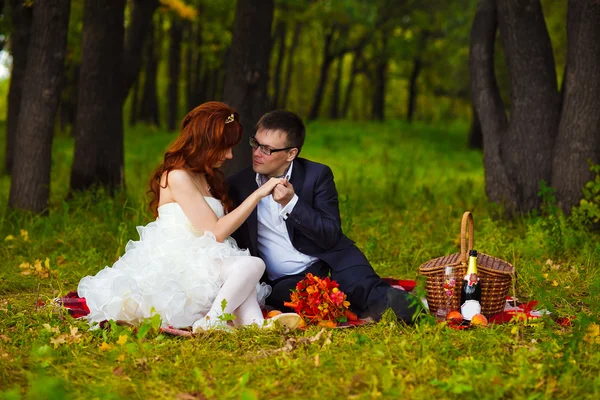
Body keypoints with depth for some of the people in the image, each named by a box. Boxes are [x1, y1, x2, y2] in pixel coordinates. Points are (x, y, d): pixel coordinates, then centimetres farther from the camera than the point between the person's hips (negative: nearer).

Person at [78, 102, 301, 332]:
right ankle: (212, 322, -34)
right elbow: (216, 232, -13)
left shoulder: (207, 178, 21)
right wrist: (258, 194, -12)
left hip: (197, 265, 9)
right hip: (177, 268, -9)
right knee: (253, 265, -26)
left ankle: (254, 325, -42)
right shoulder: (178, 176, -8)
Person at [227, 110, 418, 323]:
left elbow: (331, 237, -9)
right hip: (283, 284, -1)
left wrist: (291, 203, -21)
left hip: (327, 266, 1)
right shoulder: (238, 185, 4)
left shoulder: (317, 175, -1)